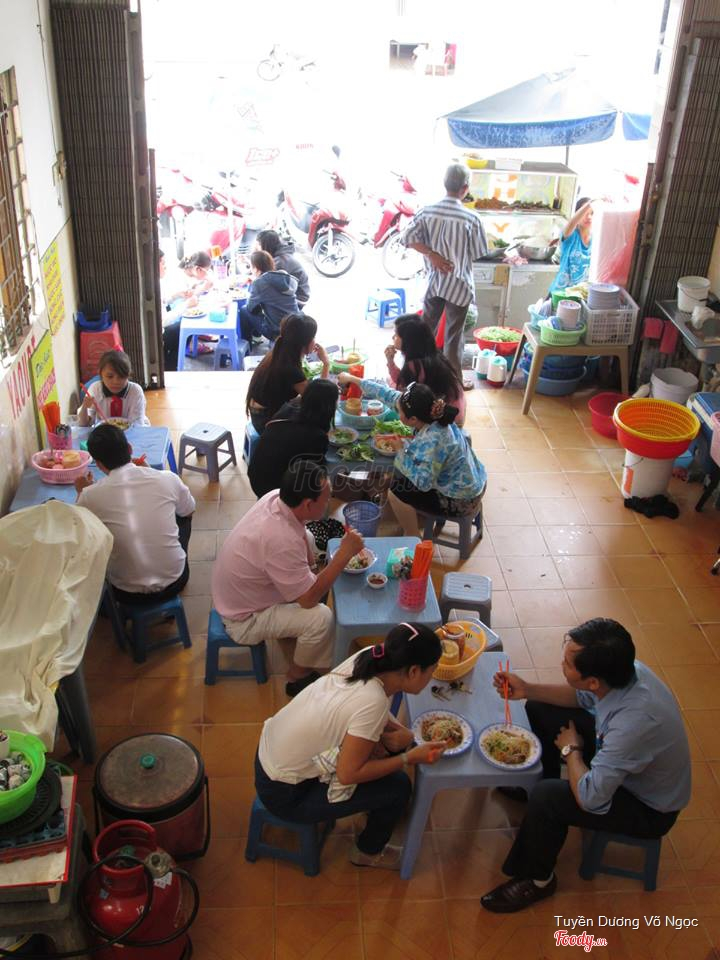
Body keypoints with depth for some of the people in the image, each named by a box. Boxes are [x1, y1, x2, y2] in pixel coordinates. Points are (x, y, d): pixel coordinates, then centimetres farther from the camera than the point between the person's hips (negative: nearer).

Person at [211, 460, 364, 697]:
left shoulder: (276, 497, -13)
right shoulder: (282, 540, -38)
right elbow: (309, 599, -27)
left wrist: (309, 560, -3)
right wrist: (345, 553, -27)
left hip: (237, 592, 9)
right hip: (243, 619, -9)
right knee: (322, 618, -22)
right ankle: (297, 677, 5)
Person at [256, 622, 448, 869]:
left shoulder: (369, 657, -13)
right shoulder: (372, 702, -32)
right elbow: (348, 774, -23)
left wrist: (399, 732, -10)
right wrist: (411, 758, -16)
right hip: (285, 793, -7)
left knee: (393, 740, 6)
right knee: (397, 787, -3)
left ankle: (375, 805, 32)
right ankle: (368, 852, 23)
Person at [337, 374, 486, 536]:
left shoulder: (433, 441, -36)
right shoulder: (429, 413, -12)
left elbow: (423, 482, -32)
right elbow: (391, 395, -3)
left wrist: (401, 451, -22)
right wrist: (353, 379, 5)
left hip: (461, 501, -8)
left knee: (396, 492, -4)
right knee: (400, 476, 17)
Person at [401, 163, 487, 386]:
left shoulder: (427, 212, -7)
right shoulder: (471, 218, -16)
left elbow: (408, 238, -8)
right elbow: (478, 253, -8)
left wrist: (432, 255, -6)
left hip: (433, 281, 4)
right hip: (458, 283, -4)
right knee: (454, 334, 6)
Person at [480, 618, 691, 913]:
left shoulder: (636, 722, -43)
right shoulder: (621, 669, -21)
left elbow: (589, 797, -35)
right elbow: (582, 697, 4)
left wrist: (571, 750, -17)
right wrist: (527, 689, -8)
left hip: (647, 808, -7)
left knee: (546, 798, -26)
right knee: (540, 709, 7)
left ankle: (537, 881, 3)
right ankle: (539, 781, 34)